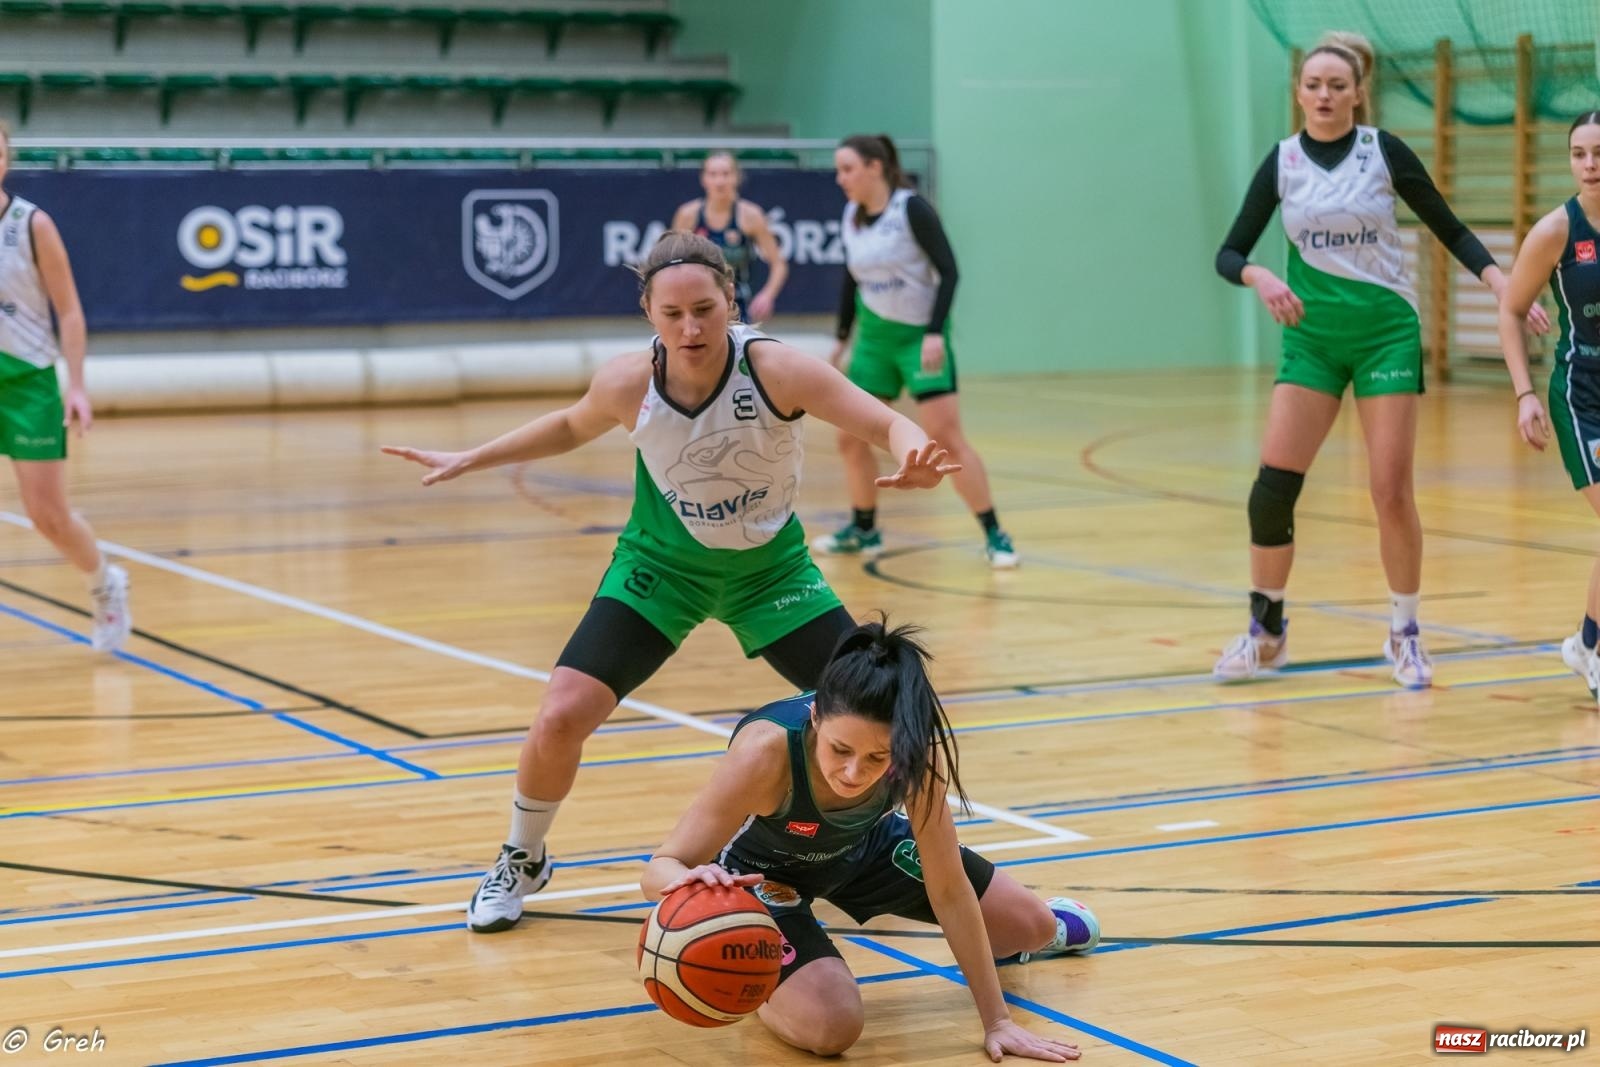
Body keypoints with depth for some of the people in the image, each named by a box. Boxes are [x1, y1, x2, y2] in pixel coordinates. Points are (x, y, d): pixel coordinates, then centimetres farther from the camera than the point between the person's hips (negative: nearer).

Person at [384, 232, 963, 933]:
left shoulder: (775, 370, -27)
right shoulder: (629, 383, -21)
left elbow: (890, 426, -27)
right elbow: (570, 428, 3)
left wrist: (914, 460, -49)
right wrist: (468, 460, 1)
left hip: (771, 568, 0)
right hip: (662, 563, 0)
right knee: (562, 716, -12)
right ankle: (522, 862, 16)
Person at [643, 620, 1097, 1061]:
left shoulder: (913, 746, -32)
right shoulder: (766, 750, -42)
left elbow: (949, 889, -22)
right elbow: (660, 868, -38)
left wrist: (997, 1021, -20)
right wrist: (691, 881, -64)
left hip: (865, 846, 4)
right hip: (763, 871, -4)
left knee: (1033, 927, 11)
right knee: (831, 1028, -30)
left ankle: (997, 942, 49)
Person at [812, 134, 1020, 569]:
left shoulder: (912, 209, -15)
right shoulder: (850, 218, 3)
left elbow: (948, 270, -16)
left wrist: (935, 332, -24)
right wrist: (842, 337, 17)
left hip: (920, 335, -6)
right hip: (875, 336, 6)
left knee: (947, 438, -12)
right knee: (850, 437, 4)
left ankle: (995, 535, -4)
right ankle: (864, 530, 22)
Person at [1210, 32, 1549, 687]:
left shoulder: (1384, 152, -5)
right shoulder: (1282, 162, 0)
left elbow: (1450, 230, 2)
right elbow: (1229, 255, 0)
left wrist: (1502, 285, -12)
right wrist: (1260, 278, -21)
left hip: (1385, 331, -2)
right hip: (1310, 335, 2)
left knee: (1391, 490, -4)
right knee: (1273, 483, -8)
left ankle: (1405, 636, 13)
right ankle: (1266, 632, 8)